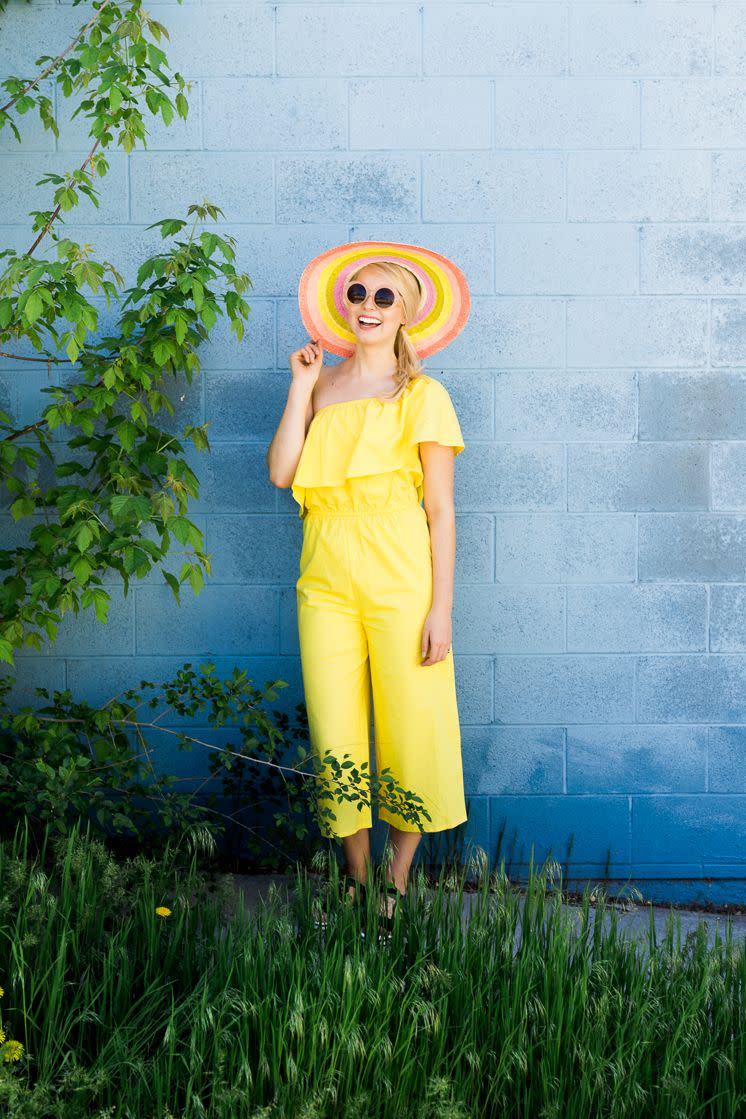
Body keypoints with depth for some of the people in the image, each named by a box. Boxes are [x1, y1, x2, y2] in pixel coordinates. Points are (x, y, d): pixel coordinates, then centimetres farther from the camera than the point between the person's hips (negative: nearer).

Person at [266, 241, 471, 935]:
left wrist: (441, 605, -7)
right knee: (335, 735, 4)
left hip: (399, 580, -3)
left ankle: (398, 881, 17)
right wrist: (302, 389, 2)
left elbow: (441, 510, -1)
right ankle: (355, 877, 20)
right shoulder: (319, 388, 15)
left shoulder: (421, 394, 3)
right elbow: (280, 473, 0)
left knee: (411, 730, -1)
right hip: (326, 579, 3)